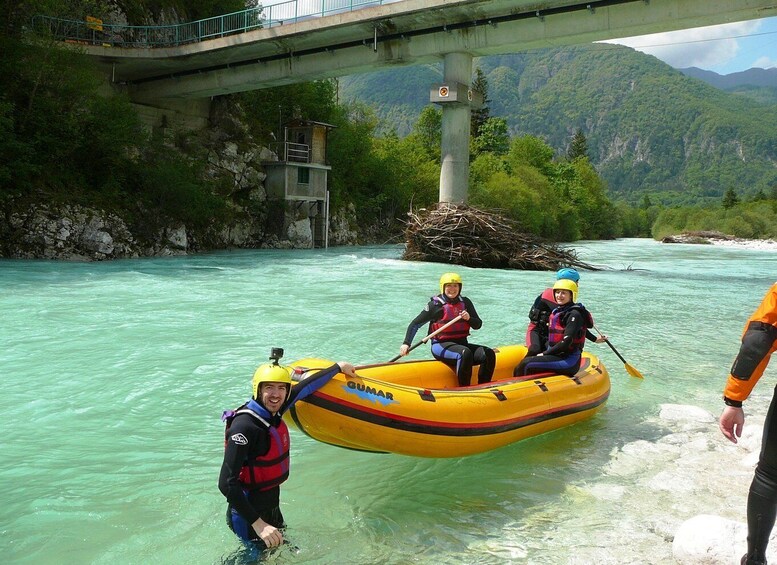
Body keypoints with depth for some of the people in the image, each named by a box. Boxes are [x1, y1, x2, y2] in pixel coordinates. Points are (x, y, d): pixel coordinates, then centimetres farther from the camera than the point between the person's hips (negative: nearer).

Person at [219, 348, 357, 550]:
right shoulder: (245, 426, -27)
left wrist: (338, 367, 25)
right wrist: (258, 524, -31)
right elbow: (226, 483, -29)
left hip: (271, 505, 8)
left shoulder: (272, 411, -4)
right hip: (249, 513, -8)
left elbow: (305, 387, 13)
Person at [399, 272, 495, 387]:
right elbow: (415, 324, 0)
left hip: (462, 343, 6)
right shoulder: (435, 304, -4)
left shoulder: (465, 302, 9)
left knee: (489, 354, -17)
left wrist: (468, 318, -12)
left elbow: (478, 325, 10)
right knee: (465, 353, -36)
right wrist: (406, 343, -12)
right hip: (441, 345, -5)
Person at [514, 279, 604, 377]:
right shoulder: (557, 311, 13)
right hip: (557, 357, 8)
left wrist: (544, 354, -13)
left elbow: (566, 343, -19)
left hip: (569, 361, -8)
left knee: (526, 364, -23)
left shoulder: (574, 314, -12)